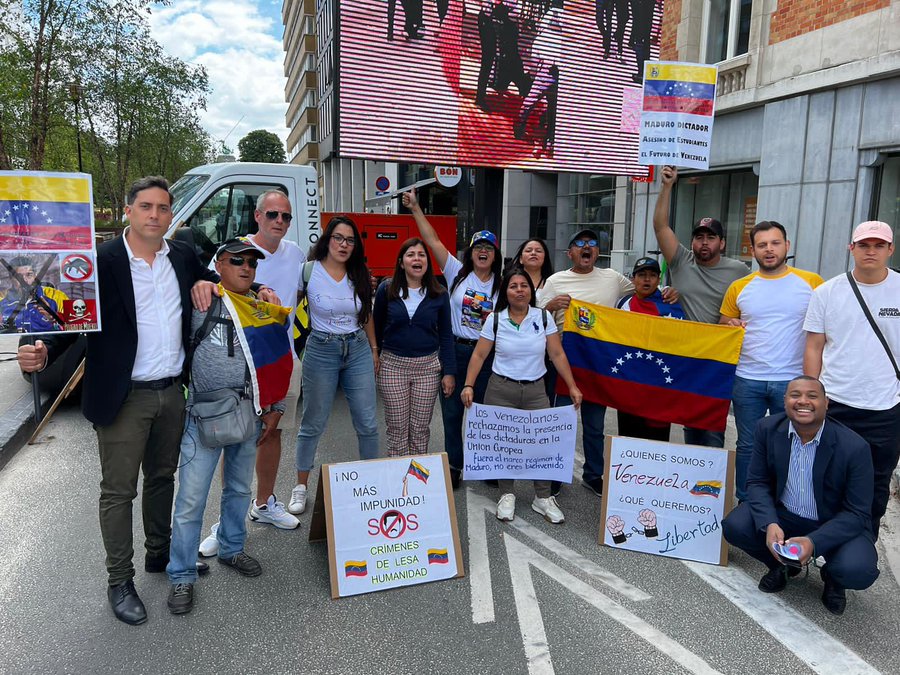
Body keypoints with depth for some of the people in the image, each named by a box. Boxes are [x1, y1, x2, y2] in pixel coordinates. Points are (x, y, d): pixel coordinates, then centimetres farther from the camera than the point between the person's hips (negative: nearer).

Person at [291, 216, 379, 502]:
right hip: (321, 350, -3)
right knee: (313, 423, 6)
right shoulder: (310, 271, -7)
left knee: (367, 422, 6)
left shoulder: (358, 275, 5)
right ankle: (301, 485, 22)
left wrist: (374, 349, 16)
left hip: (358, 350, 4)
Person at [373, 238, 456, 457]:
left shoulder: (439, 294, 0)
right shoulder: (386, 290, -3)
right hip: (392, 365, 0)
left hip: (428, 366, 1)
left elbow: (446, 335, 3)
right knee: (397, 427, 5)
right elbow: (376, 328, 7)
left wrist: (449, 372, -2)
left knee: (420, 428, 8)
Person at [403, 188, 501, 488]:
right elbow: (433, 240, -4)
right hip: (454, 351, 0)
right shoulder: (457, 273, 2)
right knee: (451, 412, 7)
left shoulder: (501, 285, 6)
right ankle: (453, 466, 20)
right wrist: (416, 209, -9)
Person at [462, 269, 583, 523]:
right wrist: (468, 385, -10)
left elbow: (557, 354, 1)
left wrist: (572, 387, -2)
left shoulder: (543, 317, 0)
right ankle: (506, 496, 22)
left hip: (535, 390, 1)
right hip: (501, 389, -1)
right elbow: (479, 355, 0)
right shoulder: (495, 320, -2)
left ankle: (543, 497, 15)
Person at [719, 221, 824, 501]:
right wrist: (730, 327, -10)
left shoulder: (812, 283, 0)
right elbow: (722, 329, 14)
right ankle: (744, 504, 26)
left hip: (793, 381, -1)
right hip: (747, 381, 2)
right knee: (747, 446, 12)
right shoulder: (739, 288, 5)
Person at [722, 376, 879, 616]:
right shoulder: (768, 429, -14)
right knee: (734, 526, -21)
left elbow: (857, 513, -16)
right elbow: (757, 482, -7)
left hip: (838, 524, -2)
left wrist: (813, 542, -31)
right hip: (781, 514, 3)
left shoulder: (854, 447, -22)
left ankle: (831, 575, 11)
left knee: (857, 570, -30)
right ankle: (782, 564, 12)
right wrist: (769, 524, -27)